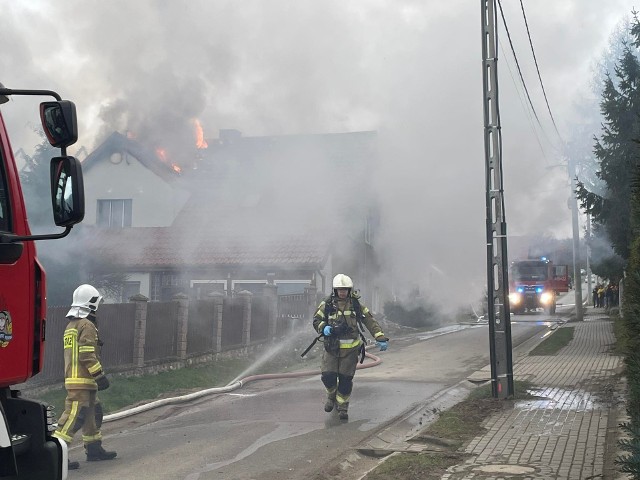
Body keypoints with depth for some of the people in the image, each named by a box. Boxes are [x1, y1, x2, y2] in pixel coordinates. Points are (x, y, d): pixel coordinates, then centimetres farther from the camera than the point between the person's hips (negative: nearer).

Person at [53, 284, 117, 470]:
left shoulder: (71, 325, 19)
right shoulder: (87, 326, -12)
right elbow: (87, 355, -19)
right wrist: (100, 376, -15)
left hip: (72, 378, 10)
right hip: (82, 380, -10)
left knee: (93, 412, 18)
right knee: (74, 415, -12)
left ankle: (94, 449, 26)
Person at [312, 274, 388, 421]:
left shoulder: (356, 305, 0)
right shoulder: (327, 304, -1)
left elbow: (370, 321, -2)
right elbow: (316, 320, 4)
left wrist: (380, 337, -12)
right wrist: (324, 328, -19)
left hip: (350, 349, 0)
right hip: (331, 347, 0)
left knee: (346, 379, 2)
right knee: (328, 376, -7)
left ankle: (342, 406, 20)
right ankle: (331, 396, 25)